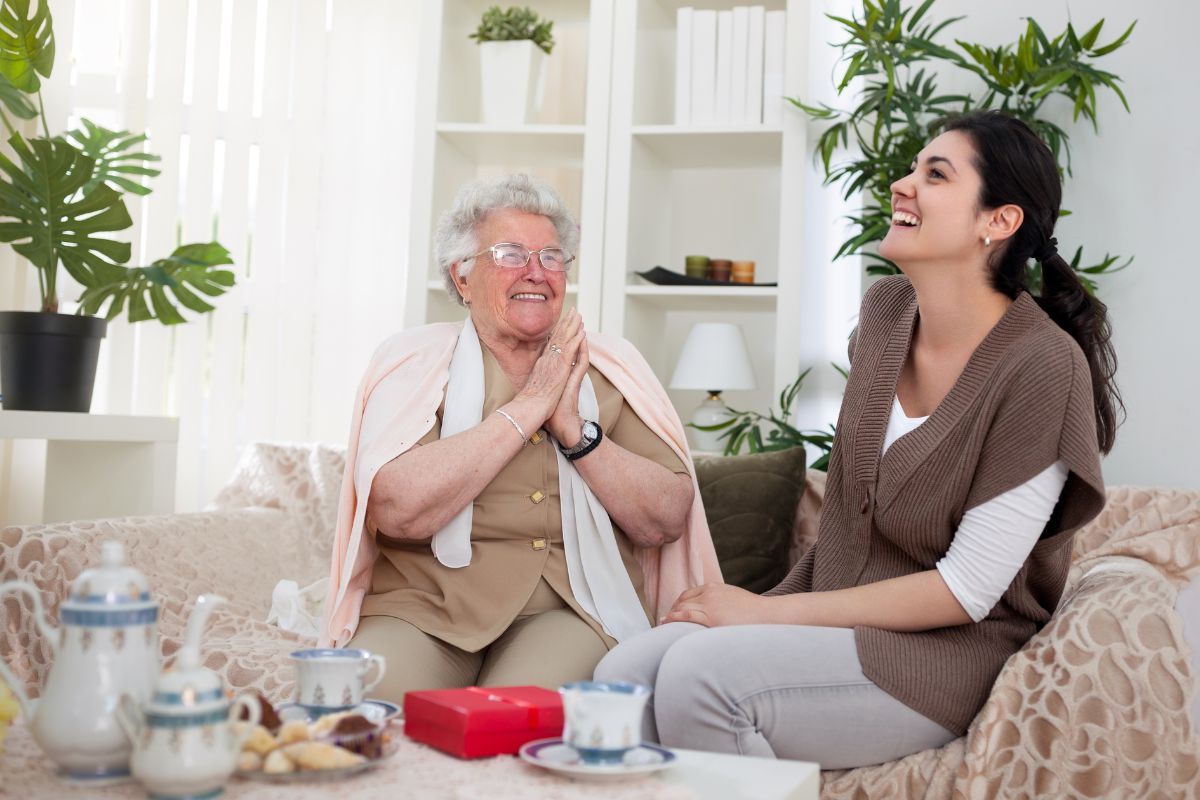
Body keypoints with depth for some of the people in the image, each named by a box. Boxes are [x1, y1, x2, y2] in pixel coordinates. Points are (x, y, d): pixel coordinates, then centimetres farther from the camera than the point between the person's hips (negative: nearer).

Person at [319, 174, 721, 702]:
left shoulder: (611, 367, 11)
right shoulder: (414, 361, 4)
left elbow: (668, 521, 2)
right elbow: (398, 510, -14)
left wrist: (574, 428, -10)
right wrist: (529, 405, -10)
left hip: (573, 606, 1)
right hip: (423, 600, 0)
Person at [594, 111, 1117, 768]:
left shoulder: (1045, 367, -18)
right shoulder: (884, 311, 6)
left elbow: (966, 590, -17)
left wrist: (768, 612, -16)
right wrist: (767, 606, 4)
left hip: (950, 655, -6)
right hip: (839, 610, 6)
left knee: (698, 672, -30)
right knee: (626, 672, -20)